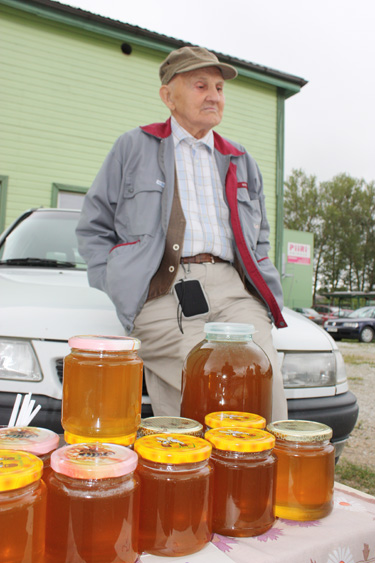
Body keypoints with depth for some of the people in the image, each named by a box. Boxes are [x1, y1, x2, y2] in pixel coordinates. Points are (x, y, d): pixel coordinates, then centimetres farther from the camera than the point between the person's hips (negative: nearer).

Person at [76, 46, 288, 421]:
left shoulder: (240, 161, 27)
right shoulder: (133, 148, 15)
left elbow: (259, 238, 31)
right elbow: (92, 228, 12)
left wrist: (265, 291, 13)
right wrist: (122, 288, -1)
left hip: (233, 289, 4)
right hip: (165, 293, -3)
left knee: (266, 384, -18)